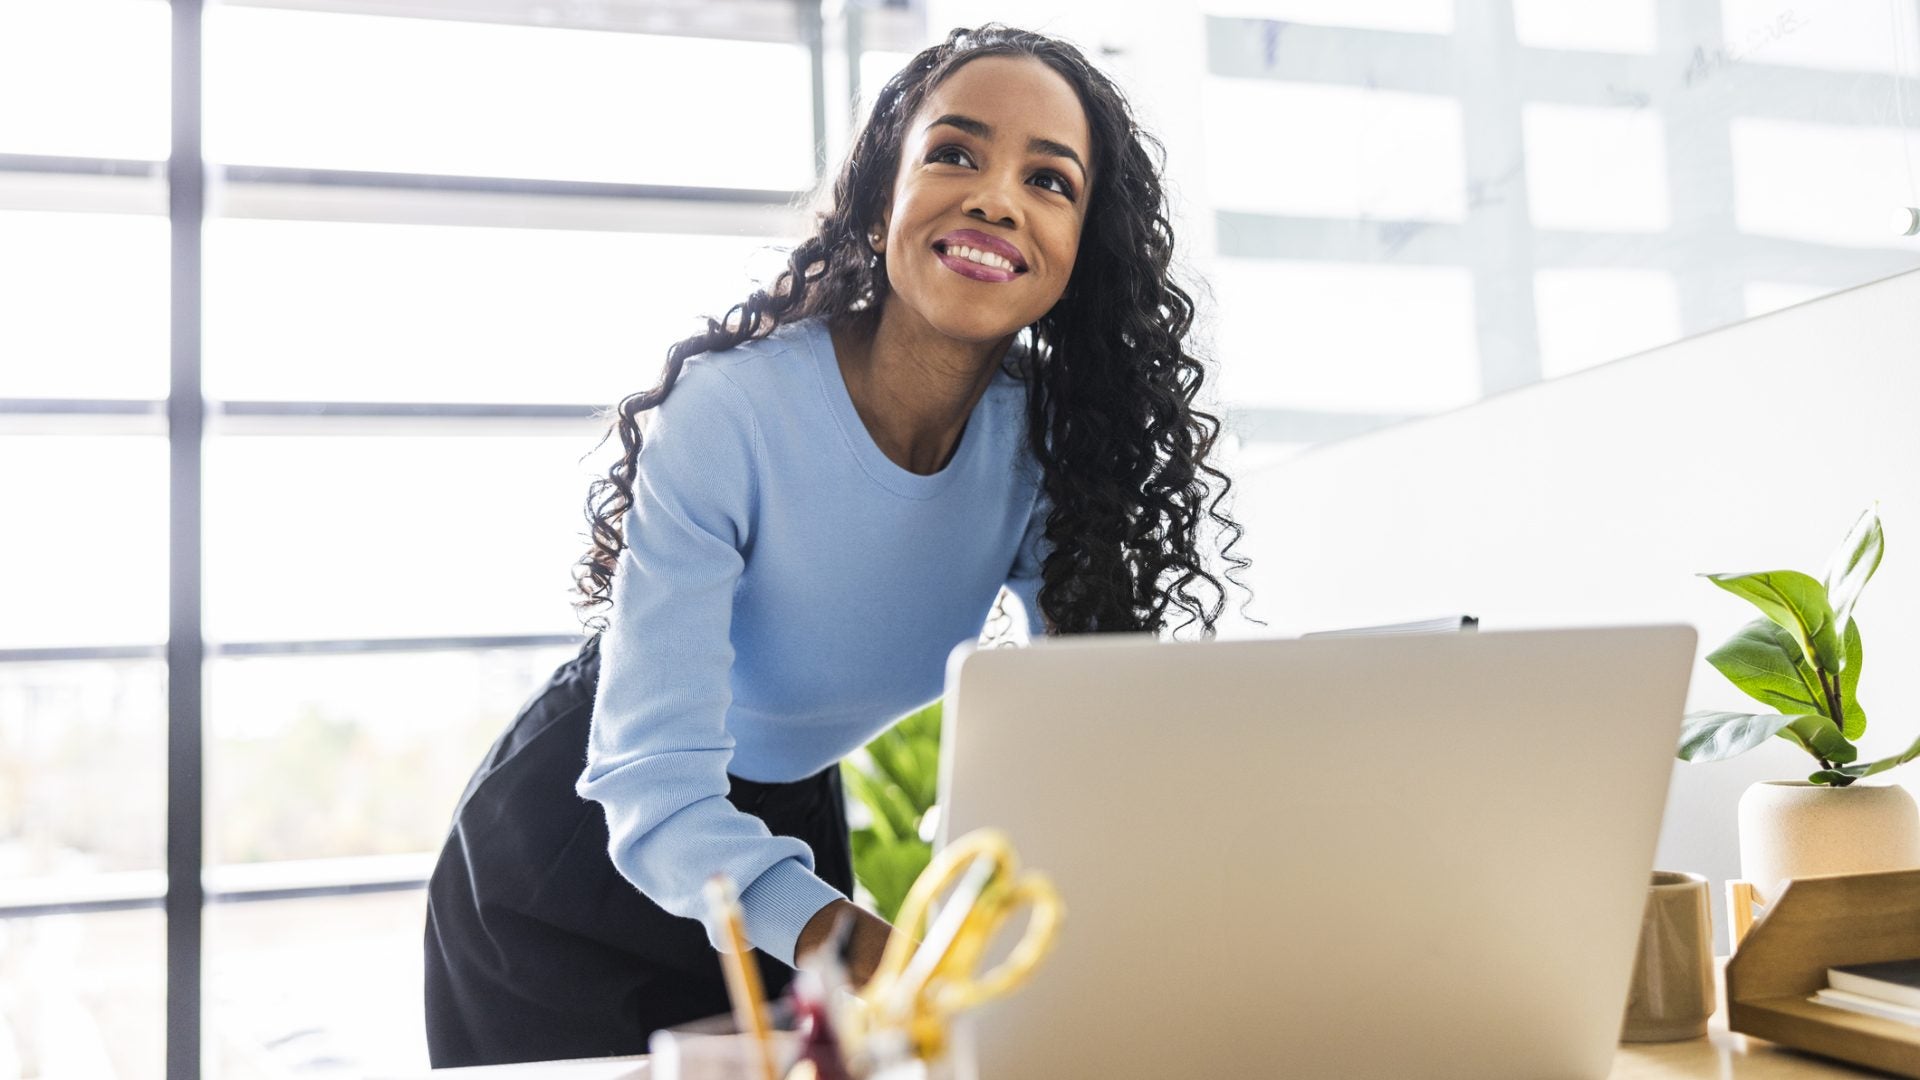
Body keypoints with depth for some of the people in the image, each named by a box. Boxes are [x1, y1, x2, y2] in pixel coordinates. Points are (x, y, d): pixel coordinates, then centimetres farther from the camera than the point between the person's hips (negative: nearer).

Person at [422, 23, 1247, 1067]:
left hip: (792, 828, 4)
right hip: (583, 854, -4)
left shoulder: (1043, 443, -15)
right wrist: (851, 944, -50)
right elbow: (655, 788, -33)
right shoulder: (730, 415, -29)